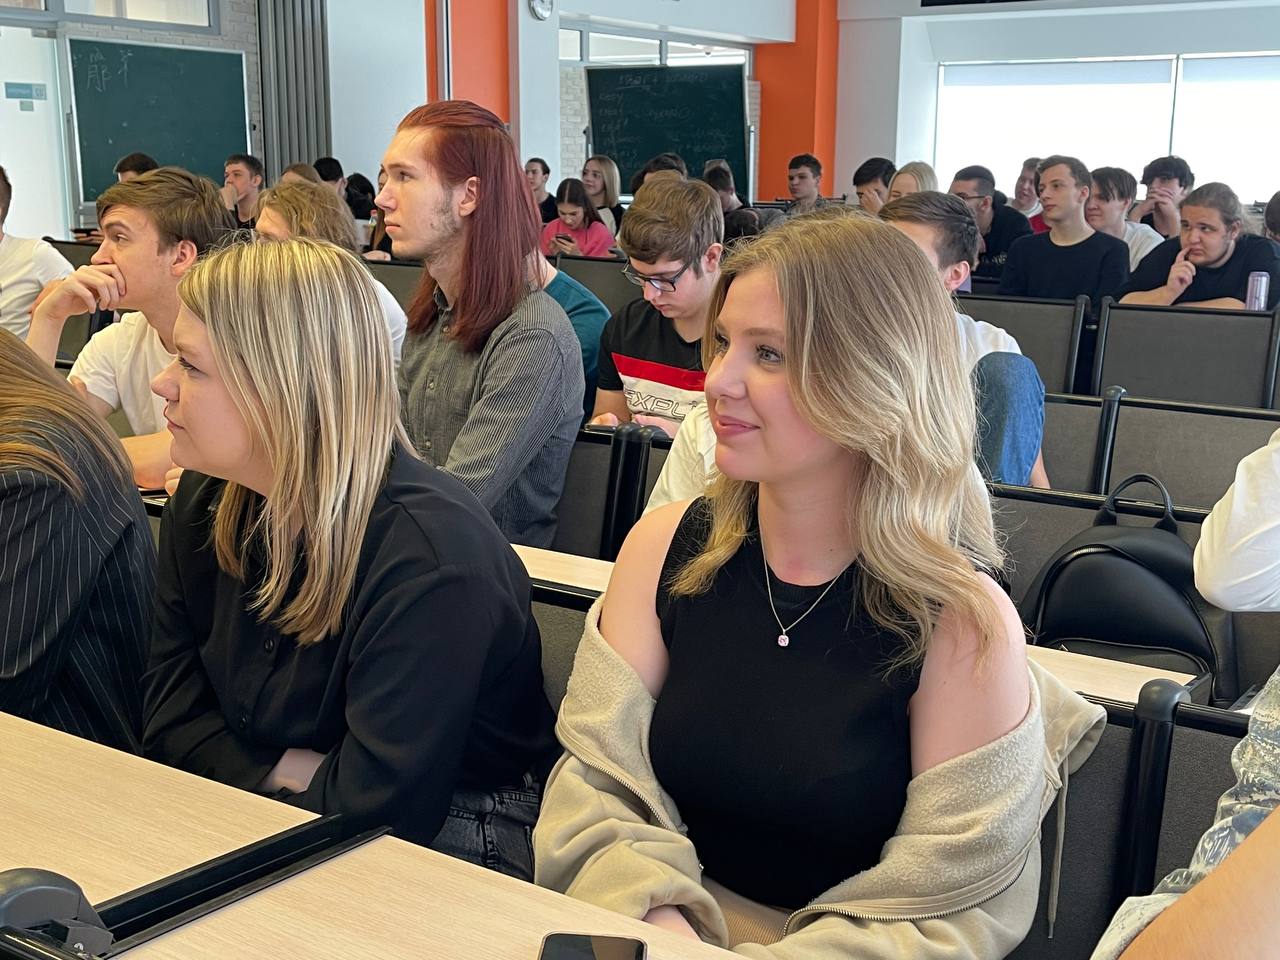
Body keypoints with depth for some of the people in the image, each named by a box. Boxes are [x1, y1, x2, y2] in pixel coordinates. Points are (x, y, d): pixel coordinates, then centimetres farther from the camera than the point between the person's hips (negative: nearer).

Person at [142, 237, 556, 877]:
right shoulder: (203, 504, 0)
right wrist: (278, 775, -15)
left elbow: (375, 810, -26)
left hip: (444, 844, -7)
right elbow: (173, 712, 3)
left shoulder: (430, 556, -27)